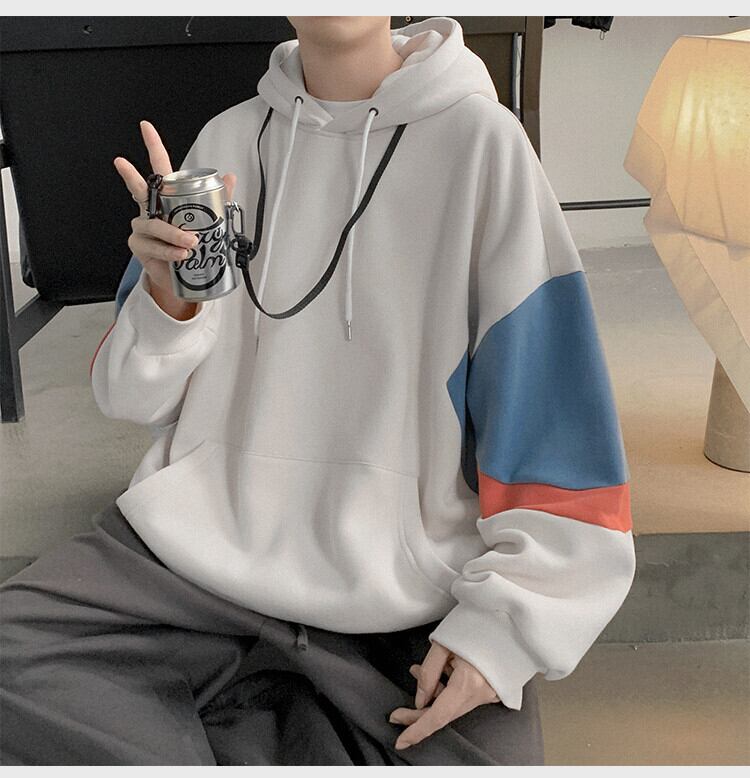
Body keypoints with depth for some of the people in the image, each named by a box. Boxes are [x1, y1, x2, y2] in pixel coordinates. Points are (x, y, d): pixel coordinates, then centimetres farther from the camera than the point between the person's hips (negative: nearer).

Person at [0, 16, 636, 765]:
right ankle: (254, 725, 0)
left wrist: (504, 621, -13)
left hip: (406, 586, -2)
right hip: (198, 538, 3)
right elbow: (137, 396, 11)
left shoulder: (481, 140, -4)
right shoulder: (228, 139, 8)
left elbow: (551, 399, -6)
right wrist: (168, 296, -11)